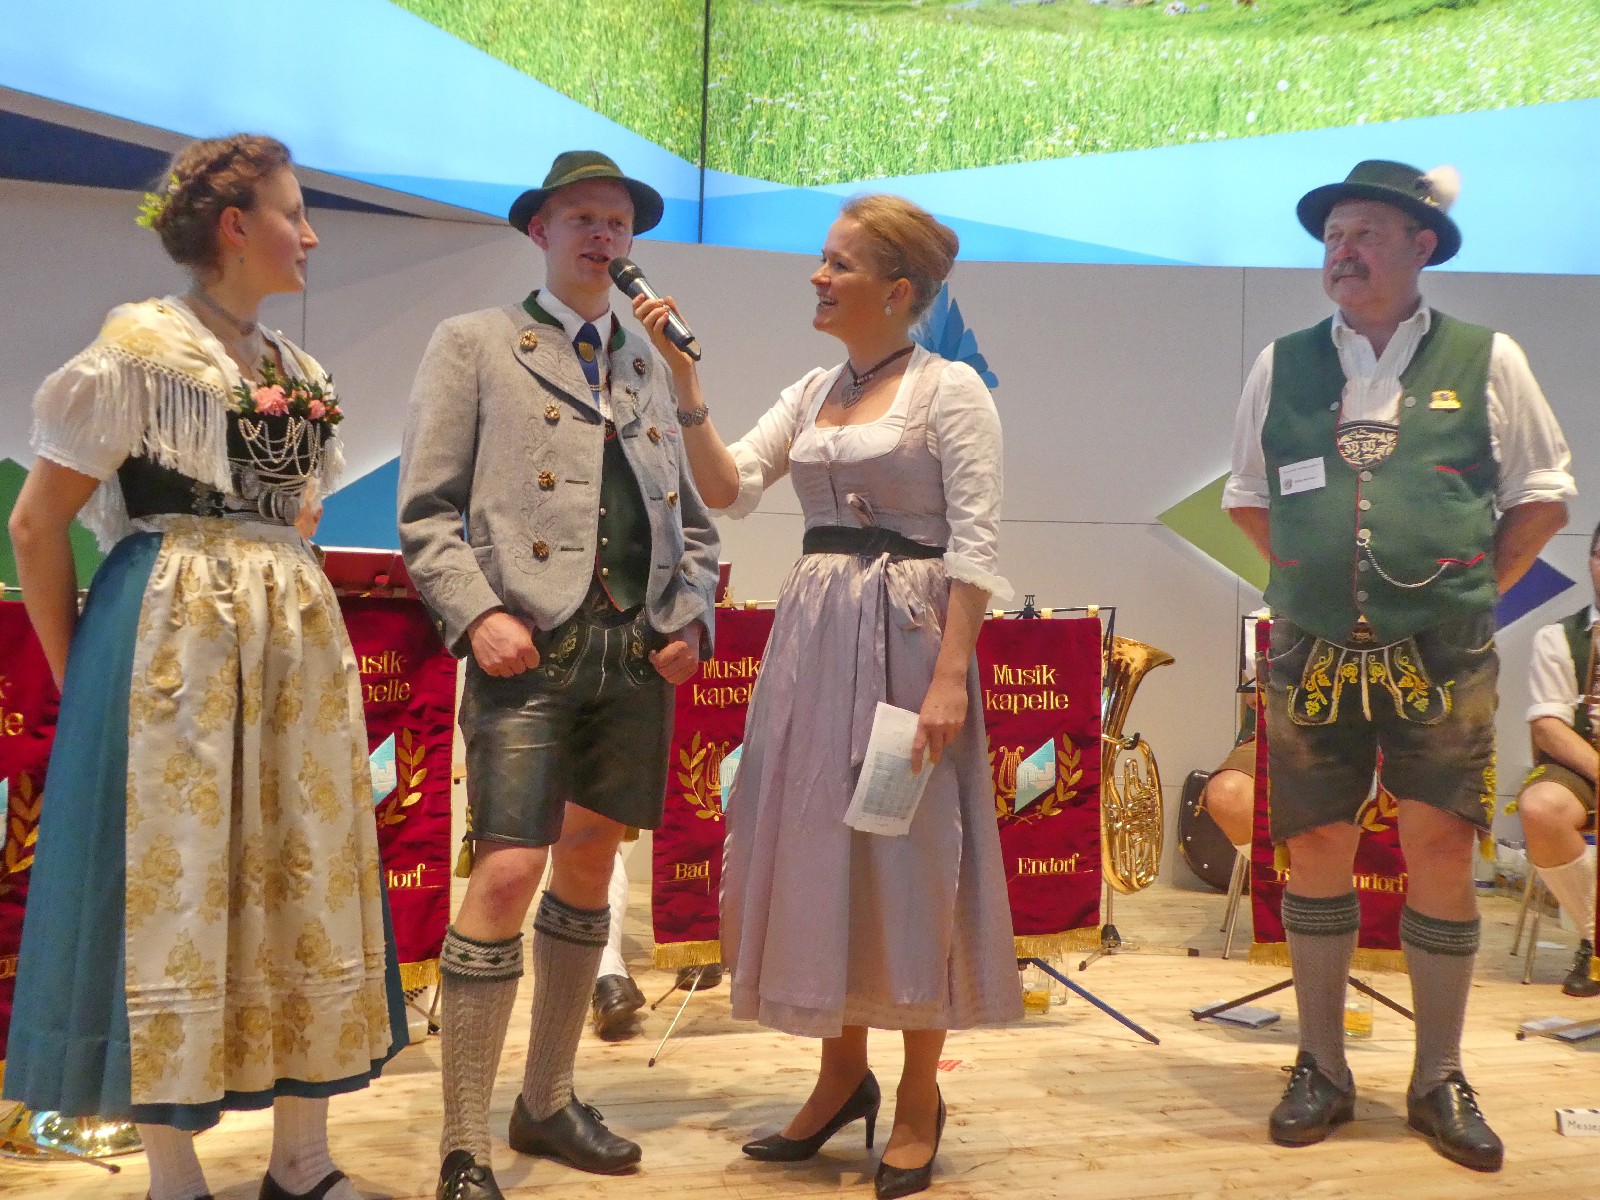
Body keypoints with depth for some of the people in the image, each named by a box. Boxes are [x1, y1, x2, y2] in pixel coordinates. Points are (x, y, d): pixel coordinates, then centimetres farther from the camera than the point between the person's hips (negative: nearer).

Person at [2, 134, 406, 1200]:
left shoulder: (300, 372, 14)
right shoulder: (138, 349, -5)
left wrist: (289, 615, 13)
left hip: (297, 650, 7)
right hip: (176, 648, -6)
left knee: (308, 885, 6)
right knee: (173, 888, -1)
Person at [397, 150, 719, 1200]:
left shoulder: (651, 366, 20)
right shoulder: (474, 345, 6)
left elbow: (694, 519, 20)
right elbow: (428, 511, -1)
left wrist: (693, 617, 4)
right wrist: (479, 613, -14)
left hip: (640, 648, 5)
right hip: (532, 643, -5)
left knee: (590, 868, 11)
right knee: (508, 874, -12)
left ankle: (549, 1103, 25)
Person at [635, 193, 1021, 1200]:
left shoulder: (949, 389, -6)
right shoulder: (812, 393, 14)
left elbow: (975, 546, -12)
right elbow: (728, 488, 4)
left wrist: (950, 676, -19)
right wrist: (685, 378, -4)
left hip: (907, 632, -6)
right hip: (814, 633, 7)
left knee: (909, 851, 0)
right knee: (814, 842, 10)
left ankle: (921, 1096, 16)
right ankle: (844, 1071, 27)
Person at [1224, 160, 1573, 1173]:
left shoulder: (1487, 362, 1)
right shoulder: (1282, 366, 6)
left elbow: (1542, 494, 9)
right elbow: (1248, 495, 18)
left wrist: (1477, 590, 4)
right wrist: (1319, 578, 10)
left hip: (1441, 665, -1)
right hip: (1313, 660, 2)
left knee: (1443, 859, 0)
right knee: (1317, 855, 6)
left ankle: (1440, 1080, 16)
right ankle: (1323, 1070, 20)